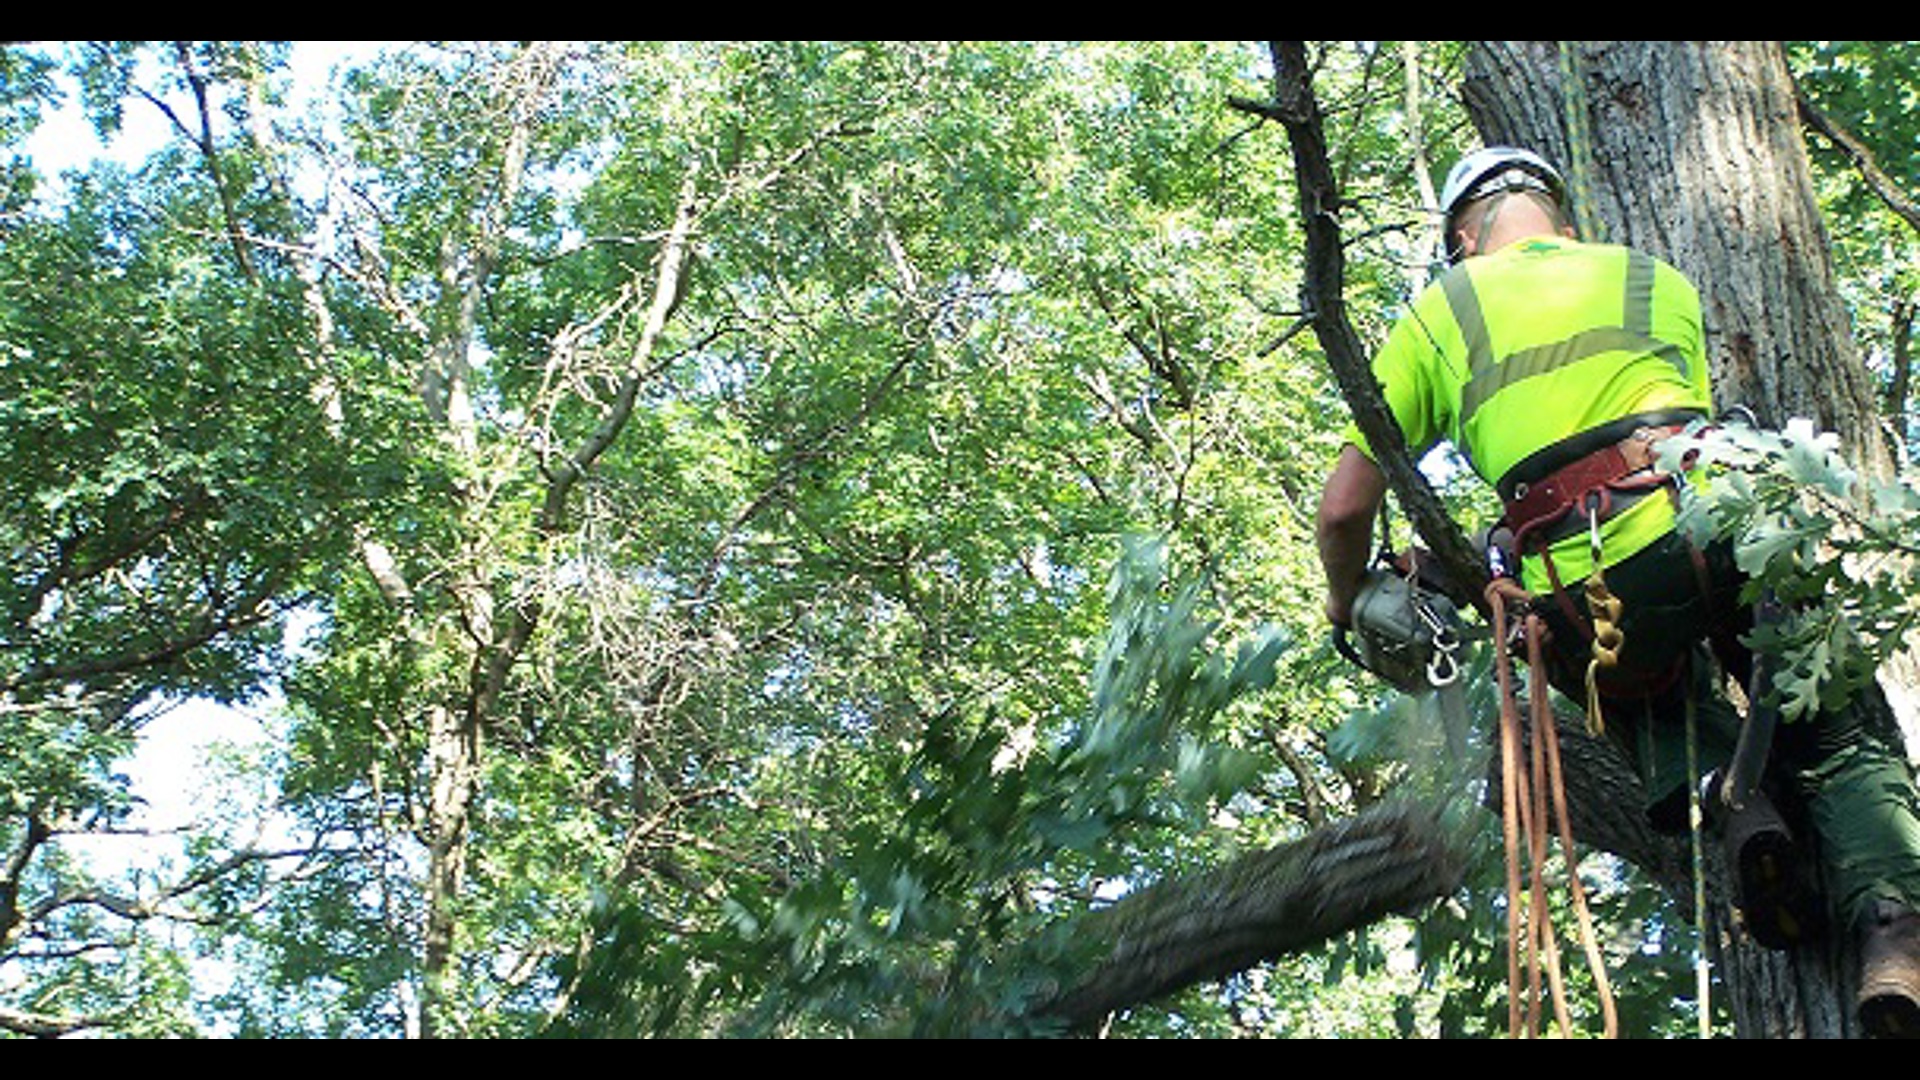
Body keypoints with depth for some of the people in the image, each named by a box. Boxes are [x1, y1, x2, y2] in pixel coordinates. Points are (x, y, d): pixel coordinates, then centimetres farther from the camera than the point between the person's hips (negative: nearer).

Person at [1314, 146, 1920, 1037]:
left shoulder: (1439, 310, 22)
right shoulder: (1656, 280, 27)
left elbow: (1344, 507, 20)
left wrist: (1347, 599, 40)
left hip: (1587, 607, 0)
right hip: (1722, 530, 1)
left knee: (1650, 695, 33)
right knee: (1841, 746, 18)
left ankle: (1732, 807, 6)